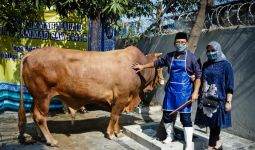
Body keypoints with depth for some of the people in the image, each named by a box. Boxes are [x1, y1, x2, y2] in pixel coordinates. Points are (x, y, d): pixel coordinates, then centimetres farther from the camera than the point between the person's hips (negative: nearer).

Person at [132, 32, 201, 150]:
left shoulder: (192, 57, -6)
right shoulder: (169, 56, 7)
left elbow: (198, 76, -7)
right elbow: (157, 63, 21)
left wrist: (195, 92, -14)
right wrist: (143, 66, 24)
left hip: (184, 91, -5)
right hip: (171, 90, 5)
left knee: (185, 117, -2)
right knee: (167, 115, 12)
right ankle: (170, 136, 34)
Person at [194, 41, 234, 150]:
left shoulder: (225, 65, -4)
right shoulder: (206, 65, 11)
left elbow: (229, 85, -7)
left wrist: (228, 101, -11)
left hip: (218, 100, -5)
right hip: (205, 99, 5)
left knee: (215, 124, 1)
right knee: (211, 124, 12)